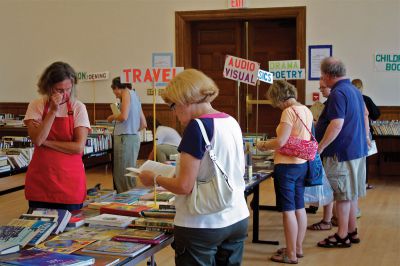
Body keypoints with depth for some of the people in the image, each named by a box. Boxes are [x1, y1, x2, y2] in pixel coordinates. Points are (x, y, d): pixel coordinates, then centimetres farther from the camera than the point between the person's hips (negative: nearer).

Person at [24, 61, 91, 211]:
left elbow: (79, 147, -11)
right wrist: (53, 110, -16)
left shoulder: (78, 108, -2)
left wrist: (45, 141, -10)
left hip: (70, 182, -1)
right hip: (40, 181, 1)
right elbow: (36, 139, -13)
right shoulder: (36, 106, 1)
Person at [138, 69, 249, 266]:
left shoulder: (197, 126, -16)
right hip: (237, 221, 7)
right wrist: (178, 170, 22)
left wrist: (154, 179, -1)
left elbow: (184, 186, -18)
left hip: (203, 226, -7)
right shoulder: (232, 123, 5)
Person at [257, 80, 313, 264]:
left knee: (288, 210, -1)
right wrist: (272, 145, 19)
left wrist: (263, 145, -4)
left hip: (287, 166, -9)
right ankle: (298, 248, 27)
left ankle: (291, 254, 5)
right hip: (302, 164, 9)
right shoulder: (306, 110, 9)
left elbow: (281, 142, -22)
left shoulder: (289, 111, -17)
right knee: (299, 207, 16)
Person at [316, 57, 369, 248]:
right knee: (352, 193, 16)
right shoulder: (354, 90, 13)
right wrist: (365, 136, 35)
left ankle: (342, 236, 5)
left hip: (342, 152, -10)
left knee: (343, 194, -2)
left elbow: (337, 124, -28)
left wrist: (320, 147, -24)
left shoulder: (338, 93, -19)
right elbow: (365, 114, 25)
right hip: (357, 148, 10)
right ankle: (352, 231, 24)